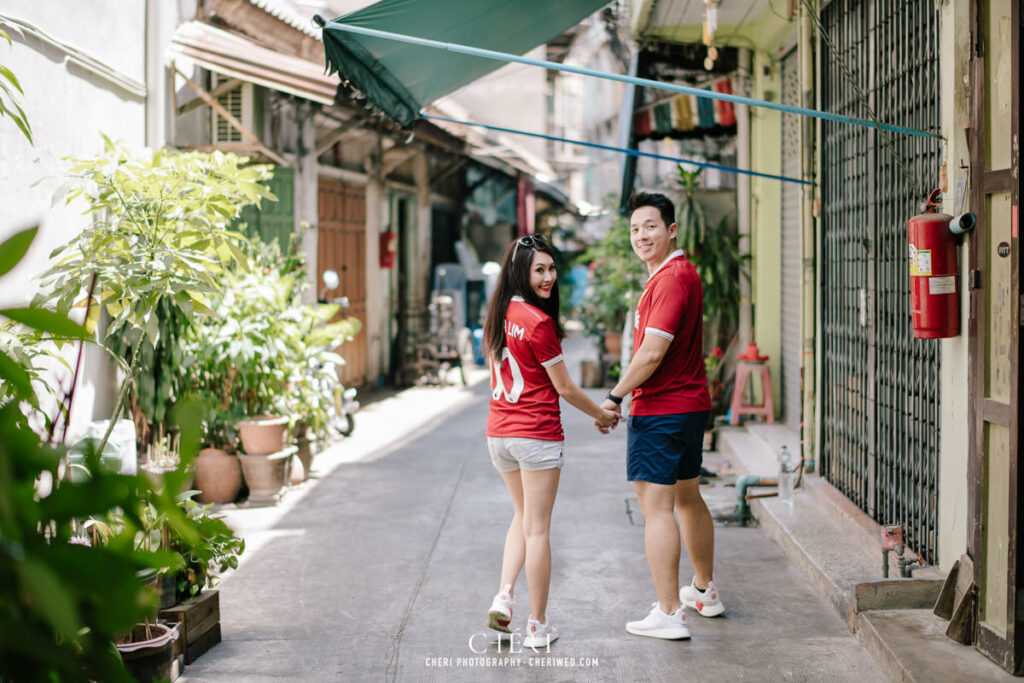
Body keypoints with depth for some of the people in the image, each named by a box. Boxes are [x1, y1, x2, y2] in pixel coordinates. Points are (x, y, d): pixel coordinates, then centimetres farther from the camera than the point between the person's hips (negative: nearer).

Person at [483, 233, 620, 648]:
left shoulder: (499, 314, 7)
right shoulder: (538, 322, -17)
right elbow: (564, 388, -11)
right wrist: (602, 415, 6)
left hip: (498, 433, 7)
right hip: (536, 435, -7)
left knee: (523, 517, 23)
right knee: (537, 528, 2)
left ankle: (503, 598, 9)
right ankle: (538, 626, 10)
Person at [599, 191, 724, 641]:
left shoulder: (672, 279, -19)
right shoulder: (681, 273, 15)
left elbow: (651, 354, -24)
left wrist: (615, 396, -13)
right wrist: (627, 395, 18)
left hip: (660, 410, -11)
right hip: (692, 404, 11)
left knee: (656, 509, -7)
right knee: (687, 499, 22)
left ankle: (668, 614, -5)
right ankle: (704, 591, 36)